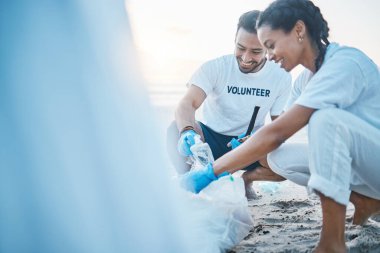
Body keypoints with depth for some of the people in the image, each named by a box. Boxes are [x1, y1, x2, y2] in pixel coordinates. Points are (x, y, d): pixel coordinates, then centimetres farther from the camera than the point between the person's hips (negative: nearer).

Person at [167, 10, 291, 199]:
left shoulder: (281, 77, -8)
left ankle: (246, 179, 4)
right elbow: (187, 104, -28)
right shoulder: (215, 68, -15)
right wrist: (187, 131, -52)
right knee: (177, 129, -33)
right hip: (210, 138, -2)